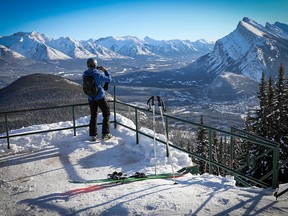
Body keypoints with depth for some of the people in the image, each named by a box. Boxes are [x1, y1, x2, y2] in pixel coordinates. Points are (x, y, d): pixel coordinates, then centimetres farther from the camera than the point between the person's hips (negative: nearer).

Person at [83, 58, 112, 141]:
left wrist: (96, 70, 12)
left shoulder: (84, 75, -6)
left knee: (93, 116, 15)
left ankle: (93, 135, 17)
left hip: (91, 99, 4)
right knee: (106, 114, 13)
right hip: (100, 98, -4)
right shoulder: (98, 74, -20)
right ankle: (105, 133, 12)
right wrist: (105, 70, 6)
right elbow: (109, 79, -6)